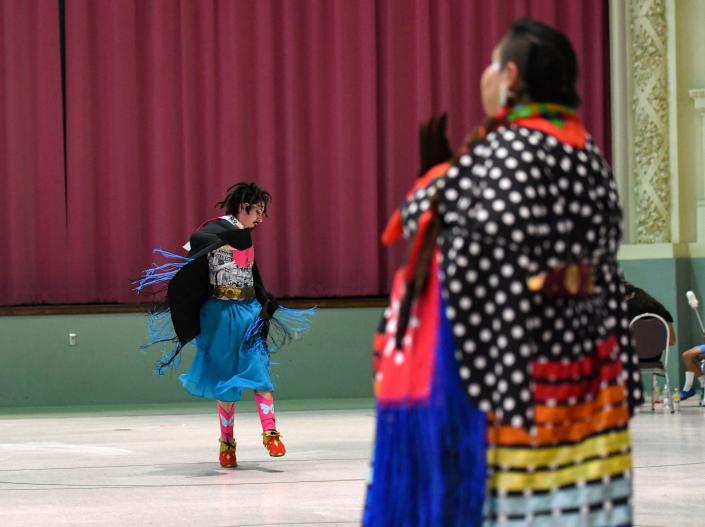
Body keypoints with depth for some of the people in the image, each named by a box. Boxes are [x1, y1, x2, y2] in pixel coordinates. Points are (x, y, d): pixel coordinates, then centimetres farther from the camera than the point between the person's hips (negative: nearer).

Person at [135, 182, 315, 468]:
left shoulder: (245, 236, 15)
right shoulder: (217, 228, -8)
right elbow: (197, 239, -28)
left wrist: (267, 303, 27)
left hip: (250, 311, 6)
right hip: (222, 313, -6)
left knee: (258, 368, -7)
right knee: (225, 376, 0)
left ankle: (270, 433, -12)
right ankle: (227, 441, 9)